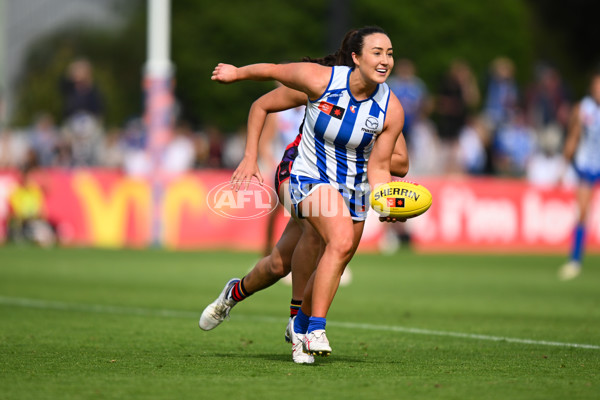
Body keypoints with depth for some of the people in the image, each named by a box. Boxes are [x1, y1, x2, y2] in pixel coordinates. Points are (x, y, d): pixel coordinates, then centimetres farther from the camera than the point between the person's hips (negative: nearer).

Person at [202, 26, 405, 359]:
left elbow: (377, 168, -6)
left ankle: (300, 324, 42)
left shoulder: (392, 110, -13)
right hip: (311, 178, -5)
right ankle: (316, 329, -28)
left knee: (333, 266, 14)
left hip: (354, 189, 5)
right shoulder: (320, 80, -21)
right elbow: (273, 70, -3)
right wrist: (236, 73, 13)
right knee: (341, 241, -30)